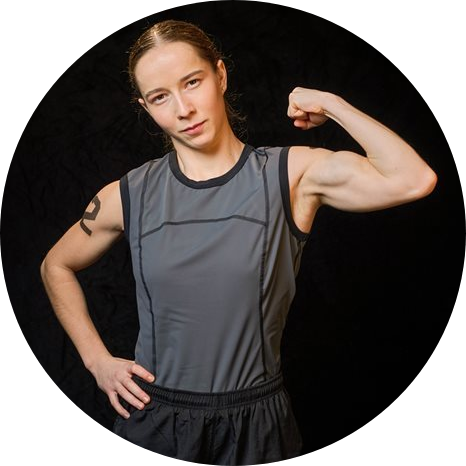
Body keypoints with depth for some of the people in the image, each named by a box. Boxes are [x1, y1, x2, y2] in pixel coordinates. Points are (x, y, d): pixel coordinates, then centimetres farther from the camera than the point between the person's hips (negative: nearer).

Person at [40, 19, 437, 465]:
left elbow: (414, 180, -26)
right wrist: (97, 360, 4)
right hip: (154, 420, 1)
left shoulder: (292, 175, -10)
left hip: (257, 425, -1)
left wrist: (330, 103, -15)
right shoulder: (129, 196, -5)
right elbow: (57, 266, 12)